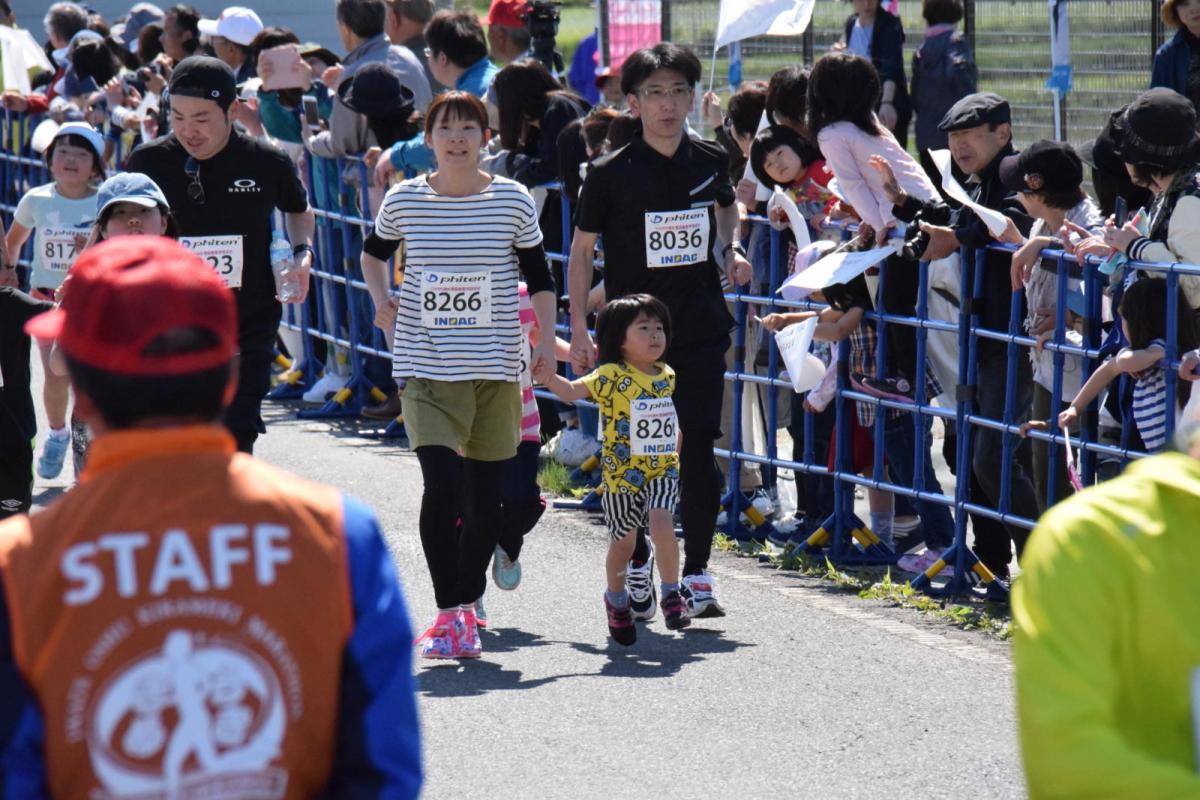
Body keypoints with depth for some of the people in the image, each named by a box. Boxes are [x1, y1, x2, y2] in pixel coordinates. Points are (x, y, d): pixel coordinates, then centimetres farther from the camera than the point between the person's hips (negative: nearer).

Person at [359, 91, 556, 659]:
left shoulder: (512, 201, 1)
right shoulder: (404, 200, 1)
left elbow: (538, 277, 10)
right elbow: (374, 252, 22)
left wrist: (546, 339, 0)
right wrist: (381, 301, 7)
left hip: (496, 368, 1)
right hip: (427, 368, -1)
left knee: (485, 500, 7)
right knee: (442, 488, -17)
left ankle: (467, 606, 26)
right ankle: (448, 614, -9)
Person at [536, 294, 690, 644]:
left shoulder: (667, 375, 5)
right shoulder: (611, 376, -12)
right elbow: (573, 390, -21)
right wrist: (551, 379, -40)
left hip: (662, 470, 2)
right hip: (621, 473, -2)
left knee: (662, 526, -20)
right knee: (623, 542, 10)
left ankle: (672, 594, -3)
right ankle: (616, 599, 35)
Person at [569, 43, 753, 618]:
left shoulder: (710, 161, 2)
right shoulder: (611, 174, -7)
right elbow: (582, 249, 1)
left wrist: (732, 250, 5)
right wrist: (578, 331, -4)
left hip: (701, 331, 2)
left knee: (698, 450, -6)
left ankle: (696, 574, -1)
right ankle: (638, 565, 24)